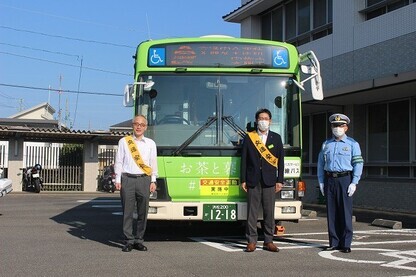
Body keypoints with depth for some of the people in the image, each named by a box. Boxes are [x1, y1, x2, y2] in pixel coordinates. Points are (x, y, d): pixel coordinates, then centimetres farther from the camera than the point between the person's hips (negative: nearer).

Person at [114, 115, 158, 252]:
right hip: (127, 179, -1)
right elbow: (119, 161, 7)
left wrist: (153, 181, 4)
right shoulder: (124, 141, 9)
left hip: (144, 180, 1)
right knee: (127, 211, -1)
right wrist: (118, 180, 1)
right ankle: (129, 240, 5)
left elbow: (153, 163, 11)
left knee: (143, 212, 2)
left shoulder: (150, 143, 13)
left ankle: (139, 240, 10)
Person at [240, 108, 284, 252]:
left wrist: (280, 180, 1)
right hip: (253, 181, -1)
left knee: (269, 212, 3)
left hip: (269, 181, 1)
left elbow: (280, 160, 8)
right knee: (252, 212, -1)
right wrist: (243, 180, 0)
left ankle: (268, 241, 11)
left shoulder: (276, 138, 10)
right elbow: (244, 160, 5)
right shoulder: (248, 138, 7)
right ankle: (251, 241, 5)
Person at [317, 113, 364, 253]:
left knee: (345, 212, -4)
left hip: (345, 179, -3)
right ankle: (334, 242, 12)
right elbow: (321, 164, 15)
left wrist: (354, 183, -10)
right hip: (329, 180, 4)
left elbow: (358, 164, -2)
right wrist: (321, 182, 7)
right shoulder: (326, 144, 15)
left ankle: (346, 244, 2)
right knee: (331, 212, 5)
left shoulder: (352, 144, 4)